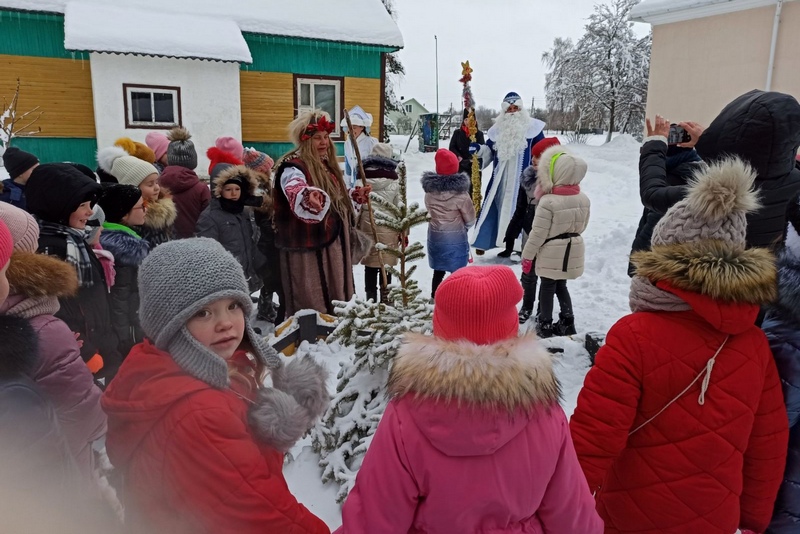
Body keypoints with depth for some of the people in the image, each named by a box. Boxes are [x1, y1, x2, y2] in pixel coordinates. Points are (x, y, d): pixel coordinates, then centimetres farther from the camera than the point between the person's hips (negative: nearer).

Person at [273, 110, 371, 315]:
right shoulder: (293, 167, -18)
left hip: (333, 243, 9)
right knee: (312, 303, -3)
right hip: (307, 247, -9)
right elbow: (295, 190, -43)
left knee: (337, 298, 21)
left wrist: (356, 195, 11)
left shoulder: (326, 164, 13)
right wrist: (309, 197, -65)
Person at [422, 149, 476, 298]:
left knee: (438, 271, 19)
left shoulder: (430, 189, -6)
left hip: (435, 236, 5)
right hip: (456, 237, -5)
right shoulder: (460, 192, -18)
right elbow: (470, 219, -6)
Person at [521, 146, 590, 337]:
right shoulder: (584, 199, -2)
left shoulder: (548, 201, -22)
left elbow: (538, 233, -18)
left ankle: (545, 325, 18)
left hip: (551, 253, -6)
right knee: (561, 285, 21)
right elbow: (582, 226, 10)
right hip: (572, 251, 6)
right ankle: (567, 322, 26)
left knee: (547, 287, 8)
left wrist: (527, 255, -7)